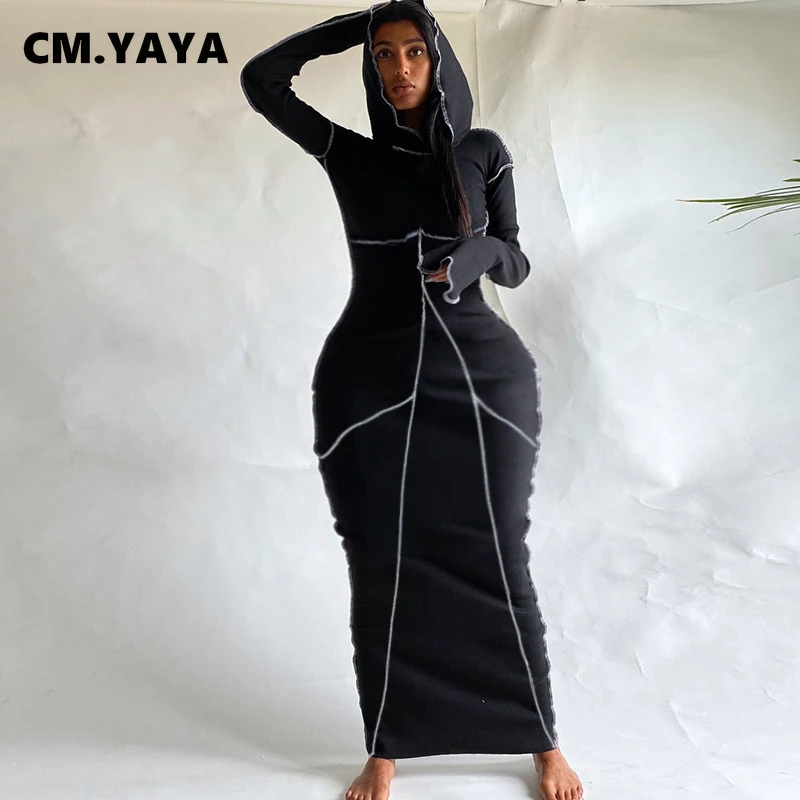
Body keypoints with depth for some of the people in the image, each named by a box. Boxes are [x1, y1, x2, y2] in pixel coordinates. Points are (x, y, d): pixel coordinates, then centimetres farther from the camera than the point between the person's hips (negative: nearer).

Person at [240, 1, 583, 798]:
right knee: (380, 571, 5)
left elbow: (515, 264, 8)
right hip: (370, 384, 1)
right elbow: (260, 80, 2)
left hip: (482, 377, 0)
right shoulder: (349, 154, 9)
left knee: (498, 567, 4)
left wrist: (479, 252, -15)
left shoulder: (484, 152, 9)